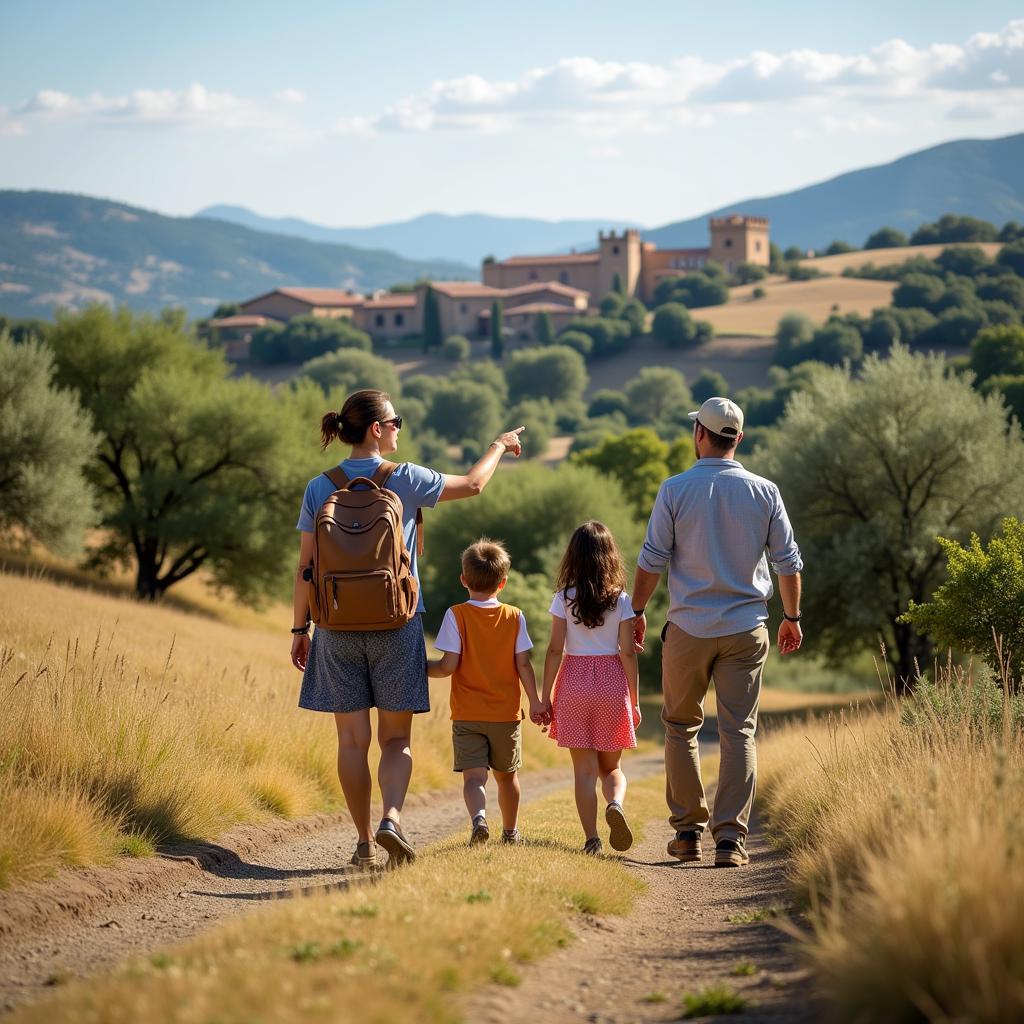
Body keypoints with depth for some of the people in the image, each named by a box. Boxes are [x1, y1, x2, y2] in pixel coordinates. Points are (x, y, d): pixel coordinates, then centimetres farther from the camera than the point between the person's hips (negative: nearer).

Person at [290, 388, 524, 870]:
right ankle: (391, 819, -16)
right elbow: (472, 484, 10)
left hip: (338, 627, 2)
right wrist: (499, 445, 27)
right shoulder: (404, 480, -5)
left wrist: (300, 628, 10)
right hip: (395, 624, -1)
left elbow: (306, 567, 1)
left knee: (352, 740, 7)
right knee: (395, 739, 7)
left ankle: (364, 841, 9)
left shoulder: (319, 489, 0)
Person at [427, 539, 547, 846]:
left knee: (474, 775, -6)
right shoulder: (514, 617, -1)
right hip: (506, 713, 2)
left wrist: (423, 668, 7)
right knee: (507, 774, 19)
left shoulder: (456, 616, -7)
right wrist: (535, 702, 8)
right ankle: (510, 831, 33)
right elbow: (523, 665, -2)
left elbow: (448, 666, -11)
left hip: (467, 715, -2)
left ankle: (478, 817, -34)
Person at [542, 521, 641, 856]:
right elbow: (628, 653, -2)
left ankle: (591, 838, -4)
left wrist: (545, 696, 2)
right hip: (612, 683, 1)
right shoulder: (620, 599, -2)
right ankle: (615, 803, -17)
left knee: (585, 768, 4)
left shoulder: (564, 598, -3)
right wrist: (634, 700, 4)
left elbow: (555, 650, -4)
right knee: (611, 767, 13)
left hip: (574, 683, 0)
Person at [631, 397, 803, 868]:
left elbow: (652, 560, -4)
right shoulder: (764, 492, 1)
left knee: (680, 726, 14)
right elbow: (787, 562, 5)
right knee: (739, 733, 2)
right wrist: (792, 617, 18)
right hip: (746, 629, 1)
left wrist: (637, 611, 9)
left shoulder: (676, 489, -5)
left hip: (688, 629, -1)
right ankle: (730, 838, -5)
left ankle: (687, 829, 14)